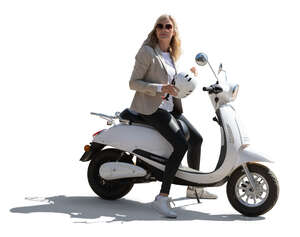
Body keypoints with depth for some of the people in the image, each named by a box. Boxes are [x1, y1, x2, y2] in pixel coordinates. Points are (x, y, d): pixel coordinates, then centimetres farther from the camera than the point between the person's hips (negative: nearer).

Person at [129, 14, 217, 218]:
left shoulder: (171, 55, 13)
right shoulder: (147, 52, -12)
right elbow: (133, 83, -15)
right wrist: (160, 88, -27)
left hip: (170, 106, 9)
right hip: (150, 108, -9)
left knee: (196, 139, 14)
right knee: (181, 144, -25)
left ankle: (194, 188, 32)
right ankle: (162, 198, -26)